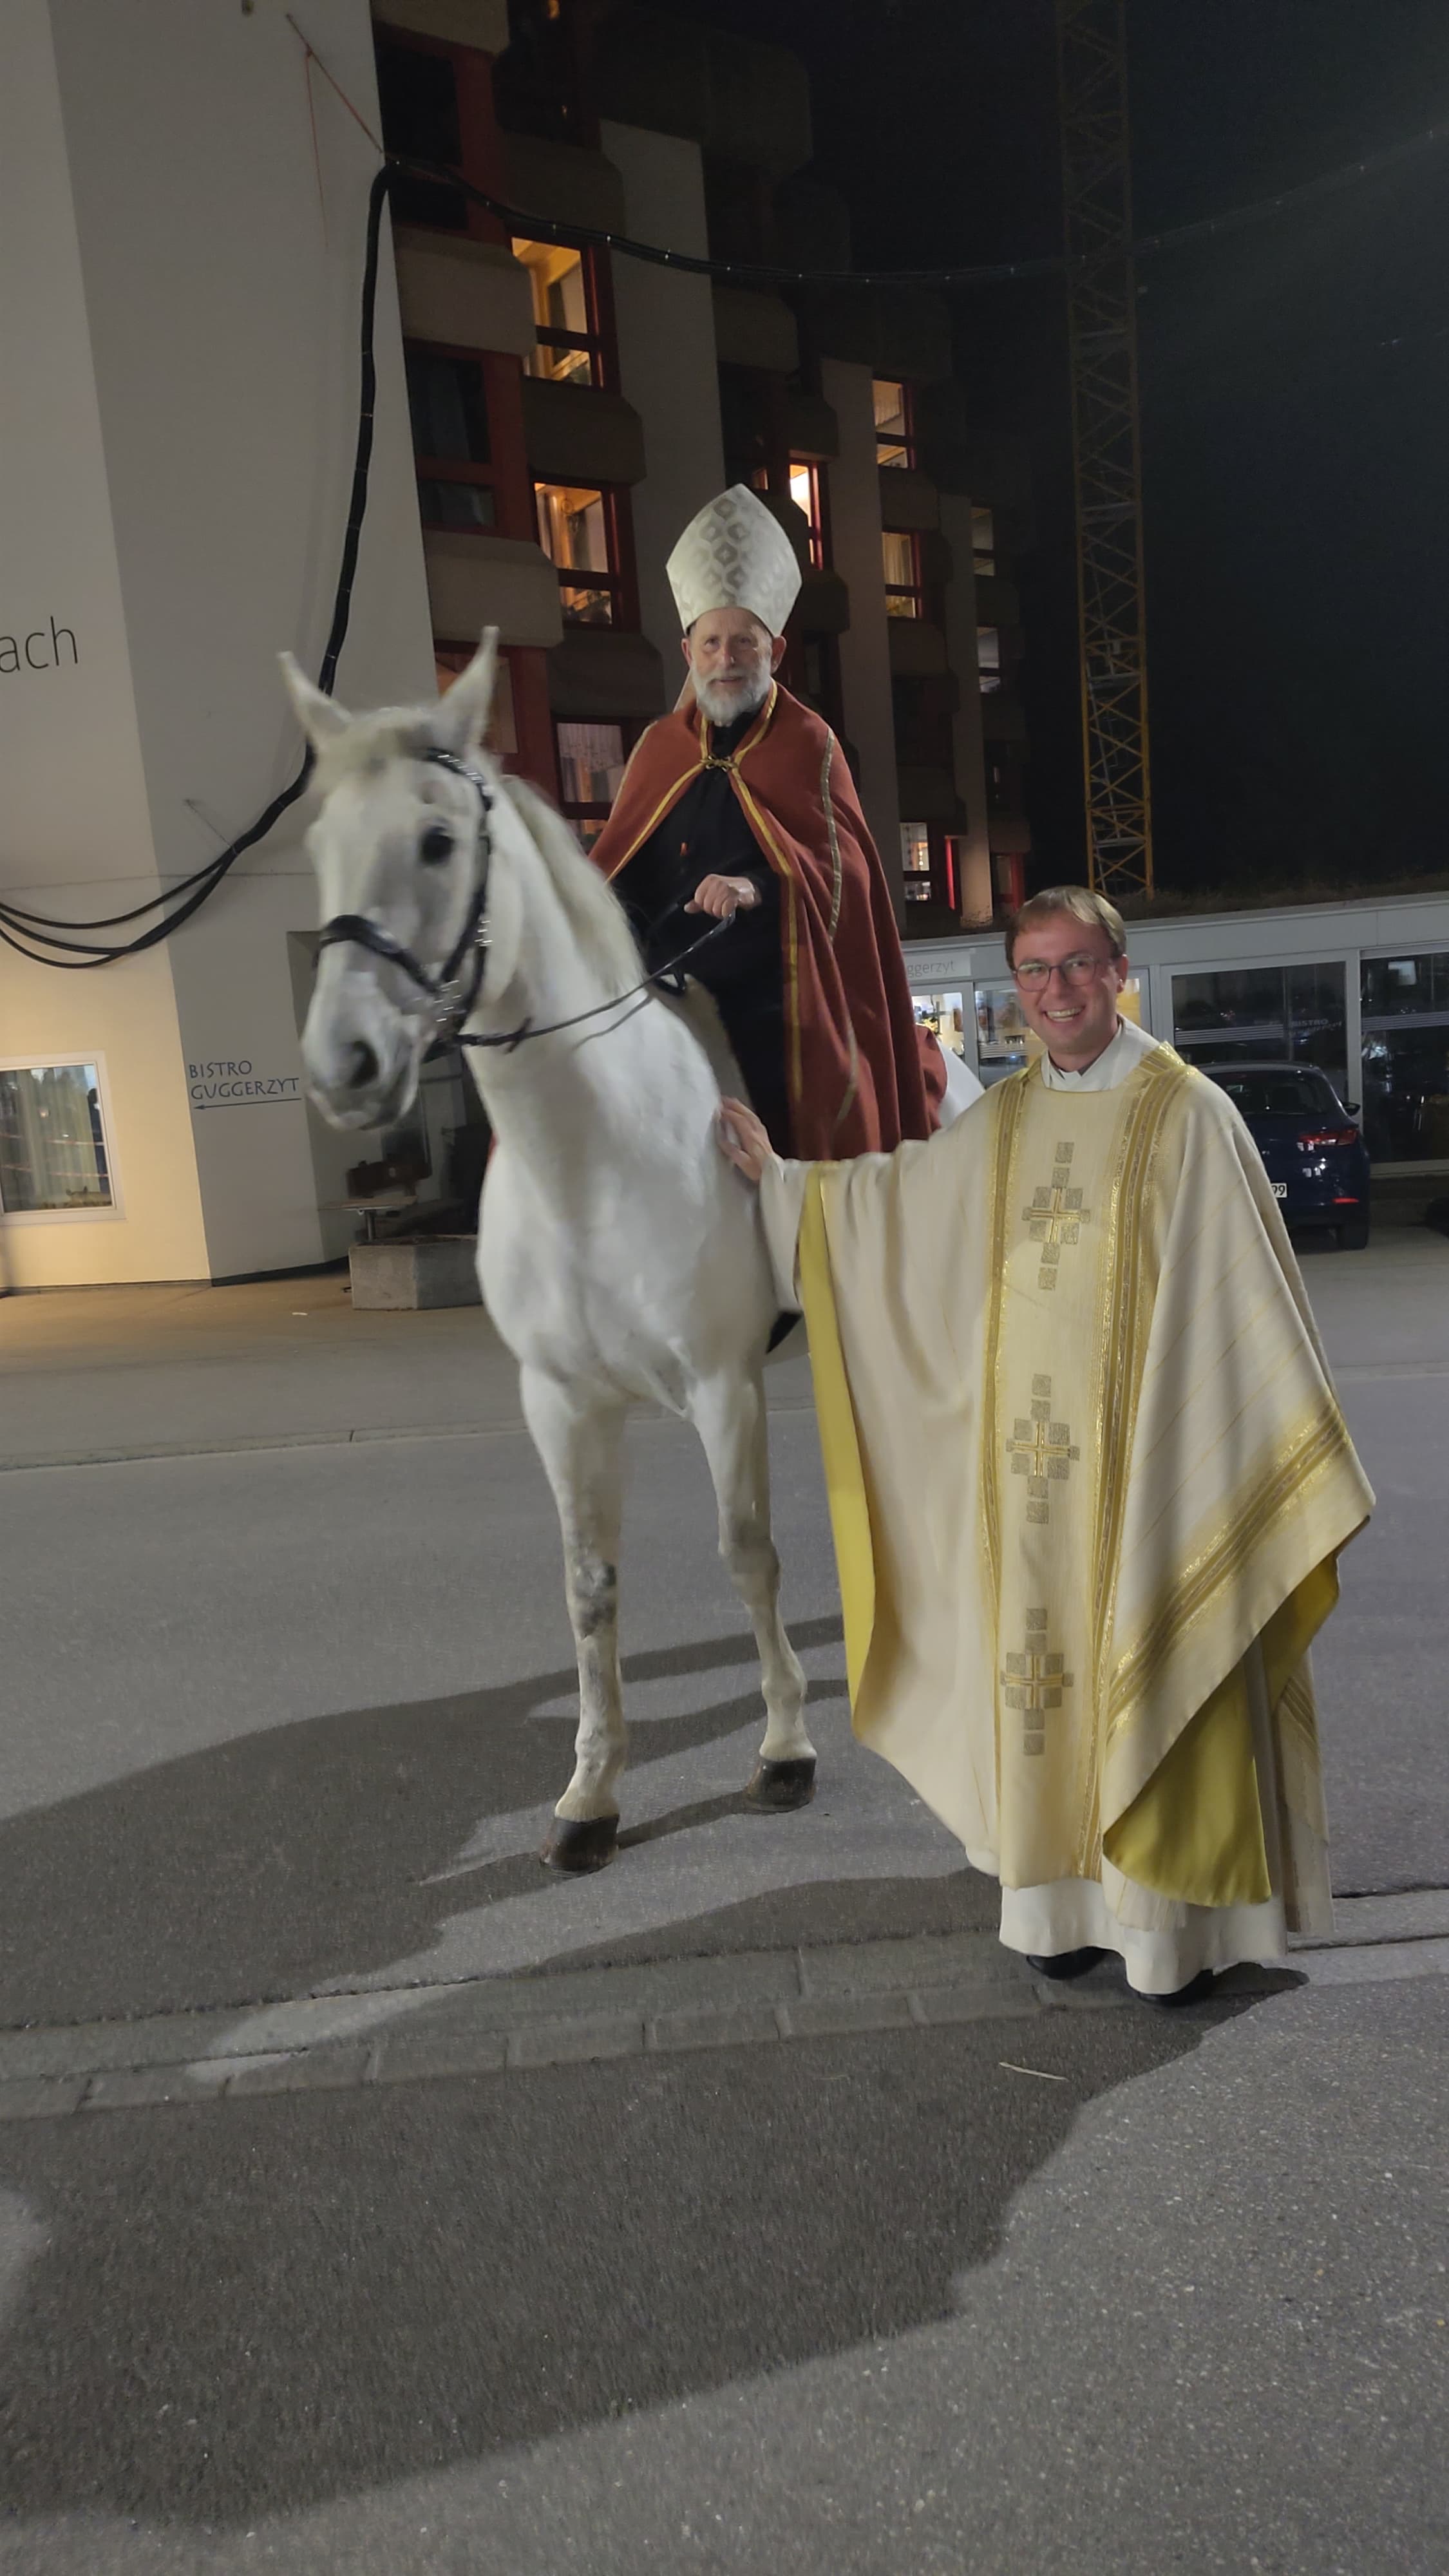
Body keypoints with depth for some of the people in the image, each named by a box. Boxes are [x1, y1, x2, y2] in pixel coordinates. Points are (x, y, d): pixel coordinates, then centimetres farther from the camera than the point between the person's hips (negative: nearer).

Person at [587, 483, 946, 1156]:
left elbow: (841, 869, -9)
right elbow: (618, 871, 11)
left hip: (779, 1017, -3)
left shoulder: (809, 745, 2)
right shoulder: (659, 748, 12)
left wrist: (761, 887, -28)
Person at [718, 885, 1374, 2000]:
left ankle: (1180, 1916, 18)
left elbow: (1253, 1293, -5)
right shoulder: (1000, 1123, 10)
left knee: (1152, 1667, 2)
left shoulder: (1188, 1113, -5)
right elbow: (886, 1196, 25)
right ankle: (1076, 1901, 24)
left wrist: (1303, 1463, -6)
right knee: (1046, 1665, 9)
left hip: (1144, 1449, -4)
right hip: (1026, 1455, 5)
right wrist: (776, 1174, 25)